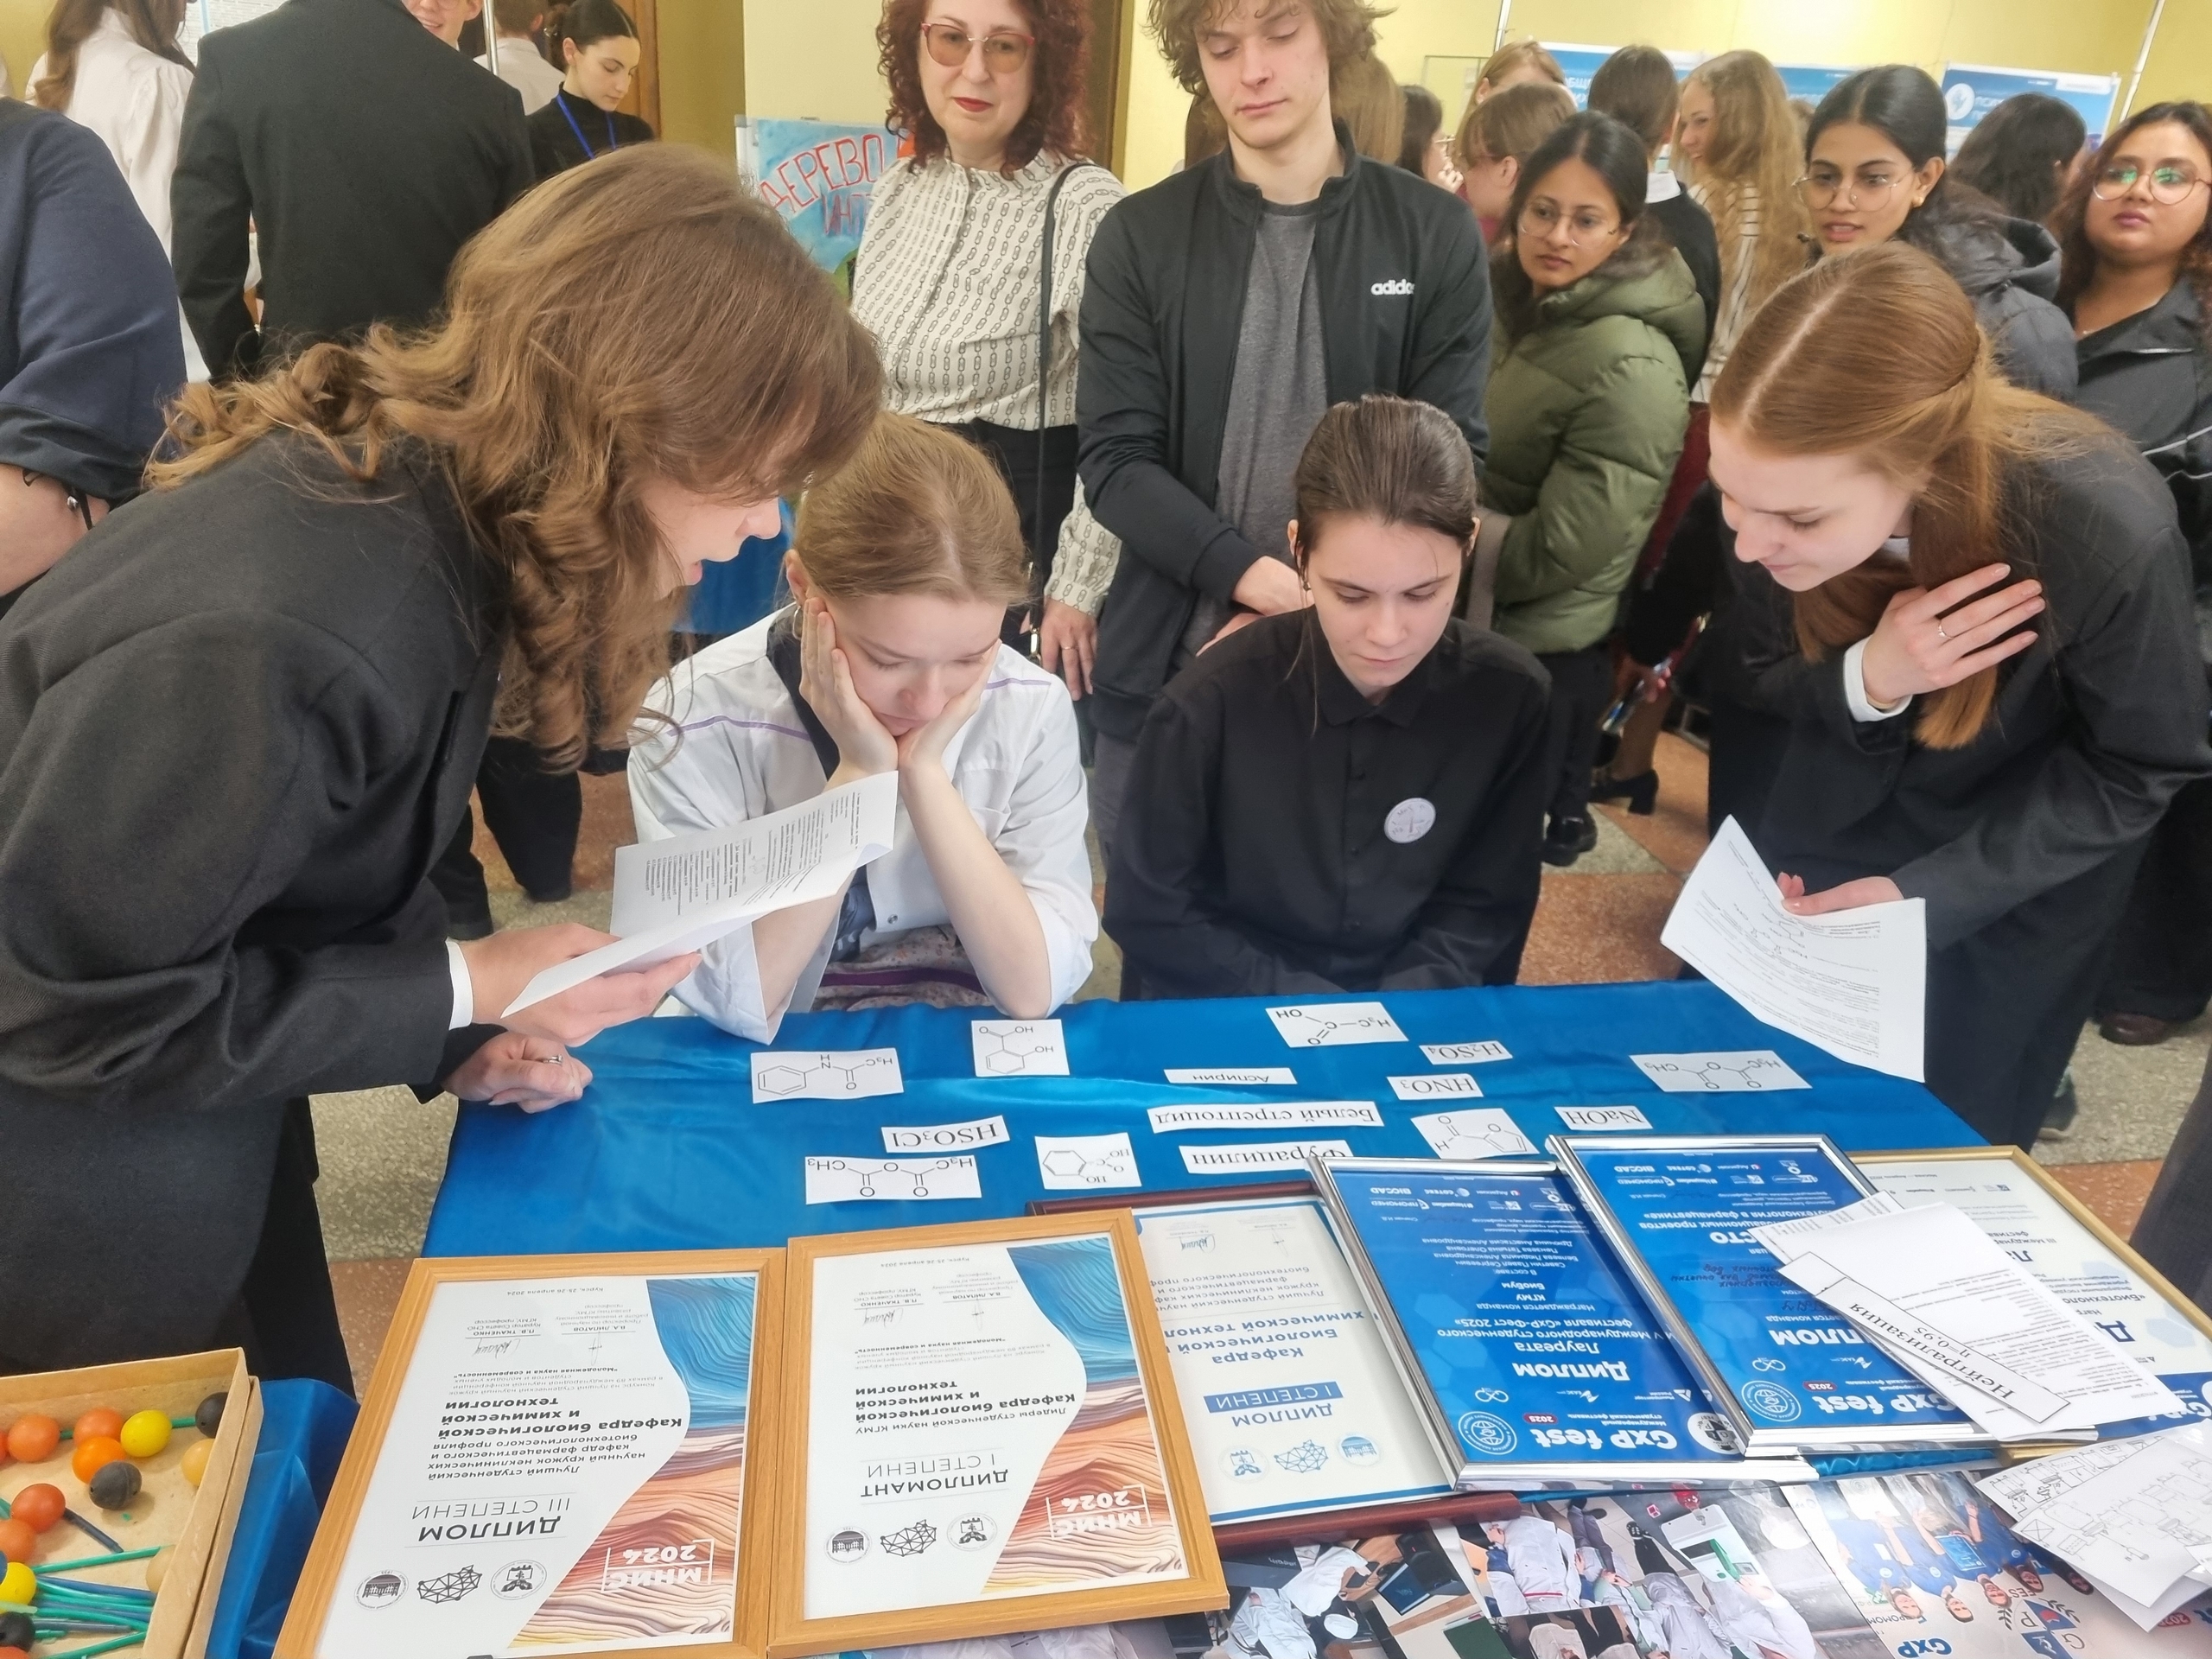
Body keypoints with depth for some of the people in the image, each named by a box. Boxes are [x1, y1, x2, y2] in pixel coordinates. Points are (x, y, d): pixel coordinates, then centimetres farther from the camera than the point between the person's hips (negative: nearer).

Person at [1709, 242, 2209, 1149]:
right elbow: (1774, 680, -9)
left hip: (2018, 884, -2)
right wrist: (1865, 679, -32)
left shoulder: (2105, 533, -36)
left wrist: (1926, 892, -27)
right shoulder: (1779, 489, -27)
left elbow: (2136, 772, -18)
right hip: (1837, 826, 3)